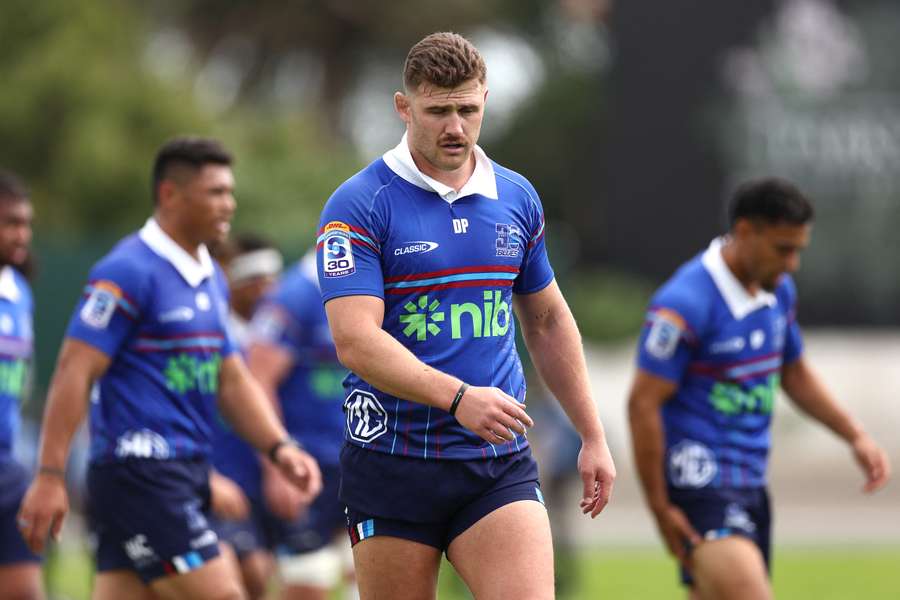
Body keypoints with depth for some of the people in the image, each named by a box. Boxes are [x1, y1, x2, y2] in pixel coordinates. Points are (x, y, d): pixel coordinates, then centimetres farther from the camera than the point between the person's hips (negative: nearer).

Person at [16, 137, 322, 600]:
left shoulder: (211, 279, 17)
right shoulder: (128, 271, -11)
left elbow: (232, 381, 21)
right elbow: (74, 372, -15)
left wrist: (279, 448, 5)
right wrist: (49, 476, -19)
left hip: (184, 475, 9)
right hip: (140, 472, -9)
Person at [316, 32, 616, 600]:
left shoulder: (517, 198, 10)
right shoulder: (358, 206, -7)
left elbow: (548, 322, 22)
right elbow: (356, 340, -18)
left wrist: (592, 436, 19)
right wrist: (458, 397, -29)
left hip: (501, 464, 3)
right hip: (393, 462, -3)